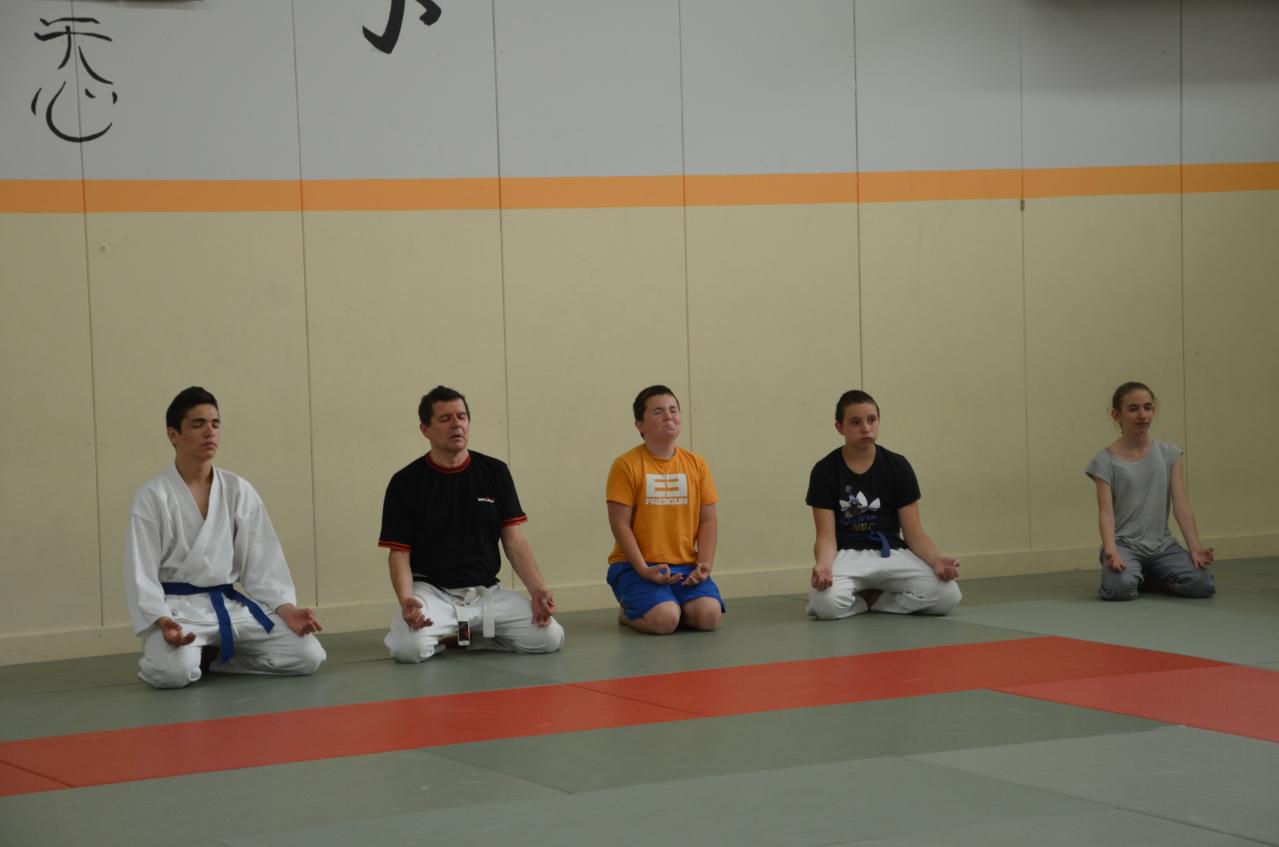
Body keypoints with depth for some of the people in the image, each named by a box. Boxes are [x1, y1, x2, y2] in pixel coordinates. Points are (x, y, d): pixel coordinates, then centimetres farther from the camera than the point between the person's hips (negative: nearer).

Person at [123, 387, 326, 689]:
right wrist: (162, 622, -25)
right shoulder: (152, 497, -6)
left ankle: (213, 657, 6)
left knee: (308, 655, -12)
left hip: (231, 606, 5)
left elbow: (262, 560, 6)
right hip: (178, 609, -5)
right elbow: (141, 572, -9)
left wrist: (286, 608, -8)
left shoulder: (239, 491, 5)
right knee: (175, 671, -37)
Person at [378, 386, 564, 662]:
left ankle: (457, 637, 5)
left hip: (487, 592, 4)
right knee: (410, 647, -34)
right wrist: (405, 600, -22)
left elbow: (514, 541, 7)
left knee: (550, 637, -18)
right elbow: (399, 552, -2)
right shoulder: (405, 483, 0)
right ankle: (439, 636, 4)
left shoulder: (495, 472, 8)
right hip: (431, 591, -3)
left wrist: (538, 590, -9)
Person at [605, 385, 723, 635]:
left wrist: (704, 565, -6)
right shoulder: (626, 465, -5)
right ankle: (629, 613, 8)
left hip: (685, 566, 4)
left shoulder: (696, 464, 8)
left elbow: (708, 521, 8)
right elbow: (620, 524, -8)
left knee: (709, 615, -22)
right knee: (664, 620, -28)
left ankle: (674, 608, 12)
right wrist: (644, 570, -16)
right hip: (636, 566, -4)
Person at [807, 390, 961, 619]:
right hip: (847, 556, -3)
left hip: (892, 554, 3)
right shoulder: (825, 471, -3)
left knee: (948, 595, -24)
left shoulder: (898, 467, 1)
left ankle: (870, 599, -2)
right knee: (826, 602, -37)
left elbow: (914, 533, 1)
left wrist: (936, 560, -20)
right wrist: (823, 565, -30)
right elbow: (826, 535, -6)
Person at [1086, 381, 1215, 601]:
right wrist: (1111, 551, -28)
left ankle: (1154, 576, 11)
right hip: (1125, 544, -3)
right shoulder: (1105, 462, -2)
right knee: (1121, 587, -35)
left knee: (1202, 585, -21)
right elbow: (1106, 513, -10)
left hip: (1162, 545, 3)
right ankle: (1131, 573, 5)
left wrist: (1195, 547, -14)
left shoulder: (1169, 454, 6)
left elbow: (1181, 505, 0)